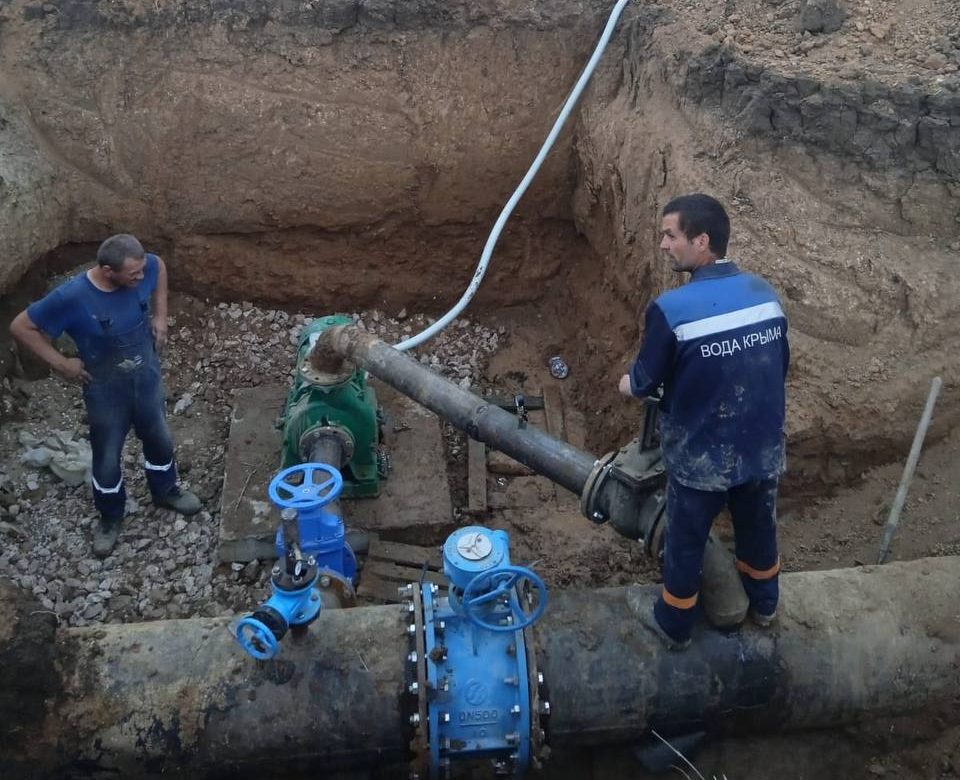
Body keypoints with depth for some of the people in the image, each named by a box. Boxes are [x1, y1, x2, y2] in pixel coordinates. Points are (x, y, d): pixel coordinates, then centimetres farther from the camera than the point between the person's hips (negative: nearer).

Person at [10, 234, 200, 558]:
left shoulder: (144, 269, -19)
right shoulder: (71, 297, -31)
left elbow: (160, 266, 7)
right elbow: (21, 327, -19)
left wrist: (160, 315, 1)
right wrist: (60, 363, -16)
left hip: (147, 378, 4)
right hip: (105, 391, -4)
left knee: (159, 439, 24)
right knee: (107, 459, 14)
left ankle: (165, 490, 52)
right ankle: (110, 517, 40)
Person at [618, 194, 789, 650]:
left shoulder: (671, 309, -25)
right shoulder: (764, 293, -7)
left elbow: (647, 379, -10)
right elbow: (780, 367, 7)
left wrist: (629, 385, 13)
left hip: (702, 455, -5)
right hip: (763, 446, 5)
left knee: (685, 541, 18)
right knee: (758, 527, 28)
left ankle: (674, 625, 38)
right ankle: (763, 604, 52)